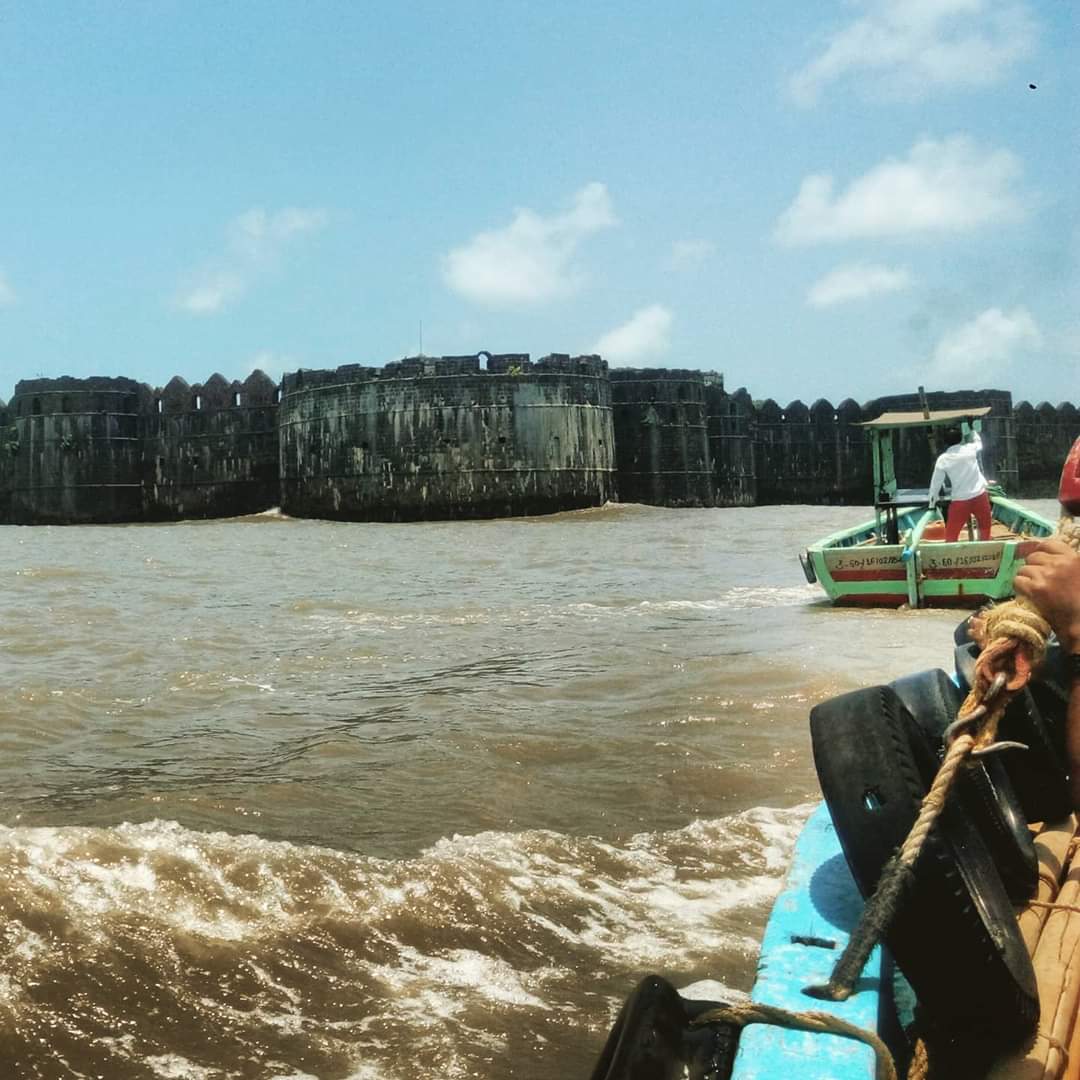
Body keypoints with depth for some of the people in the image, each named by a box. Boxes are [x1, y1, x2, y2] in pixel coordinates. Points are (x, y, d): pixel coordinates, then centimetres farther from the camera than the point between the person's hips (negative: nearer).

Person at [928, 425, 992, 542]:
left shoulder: (943, 459, -4)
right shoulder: (970, 449, -1)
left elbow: (936, 482, 3)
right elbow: (978, 442, 26)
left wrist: (932, 504, 14)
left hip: (960, 500, -2)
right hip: (980, 495, 2)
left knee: (951, 534, 6)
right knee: (985, 528, 20)